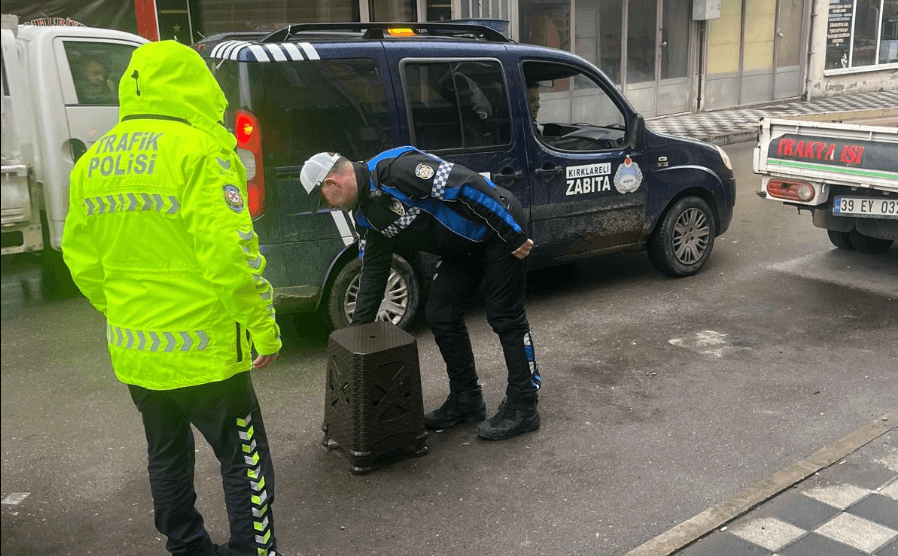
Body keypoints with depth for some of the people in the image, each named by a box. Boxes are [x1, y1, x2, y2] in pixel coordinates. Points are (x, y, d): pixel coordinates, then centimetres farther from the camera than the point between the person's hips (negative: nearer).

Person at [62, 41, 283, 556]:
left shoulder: (93, 161, 7)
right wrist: (264, 330, -12)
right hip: (203, 350, -7)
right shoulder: (199, 150, -16)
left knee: (167, 456, 22)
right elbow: (229, 254, -21)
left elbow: (81, 260, 13)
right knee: (245, 460, 7)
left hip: (132, 353, 7)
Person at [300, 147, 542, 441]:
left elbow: (467, 184, -29)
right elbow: (373, 271, 12)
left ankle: (522, 408, 6)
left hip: (498, 229, -9)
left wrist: (513, 235, -25)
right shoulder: (366, 215, 5)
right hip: (463, 247, 9)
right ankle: (466, 400, 19)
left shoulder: (393, 168, -26)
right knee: (441, 315, 6)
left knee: (505, 317, -5)